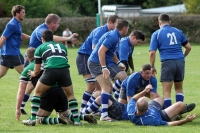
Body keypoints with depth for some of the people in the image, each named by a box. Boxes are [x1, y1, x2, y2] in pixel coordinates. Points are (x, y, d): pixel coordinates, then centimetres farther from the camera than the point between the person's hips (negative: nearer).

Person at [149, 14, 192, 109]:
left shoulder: (156, 34, 4)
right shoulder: (178, 31, 14)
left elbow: (152, 53, -2)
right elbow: (188, 47, 17)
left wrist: (152, 67, 9)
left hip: (167, 63, -4)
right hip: (180, 62, 4)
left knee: (166, 91, -1)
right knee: (179, 89, 19)